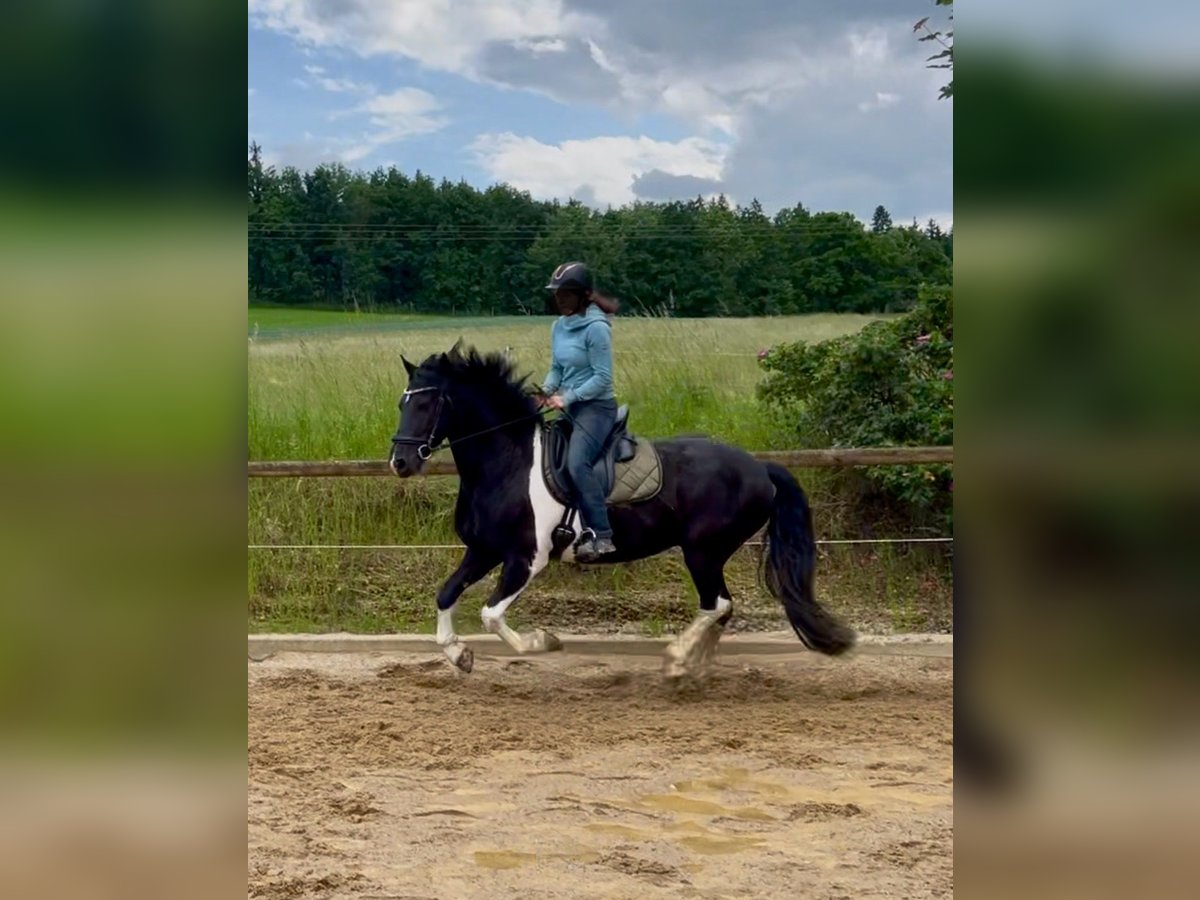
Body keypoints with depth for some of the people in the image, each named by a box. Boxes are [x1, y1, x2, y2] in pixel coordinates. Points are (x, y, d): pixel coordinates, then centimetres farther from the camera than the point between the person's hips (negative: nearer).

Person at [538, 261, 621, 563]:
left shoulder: (596, 328, -17)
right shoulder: (559, 326, 7)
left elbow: (602, 377, -19)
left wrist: (567, 397, -19)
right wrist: (546, 390, -5)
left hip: (597, 406, -9)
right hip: (572, 407, 9)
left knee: (578, 464, -27)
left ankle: (601, 535, -26)